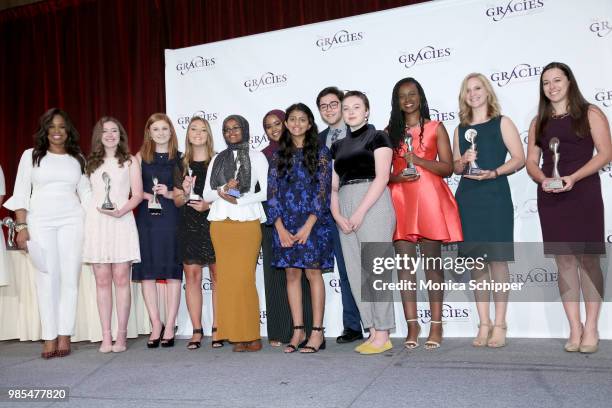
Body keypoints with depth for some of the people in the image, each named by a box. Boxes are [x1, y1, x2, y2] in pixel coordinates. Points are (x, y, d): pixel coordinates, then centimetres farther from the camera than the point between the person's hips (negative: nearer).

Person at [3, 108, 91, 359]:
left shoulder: (78, 159, 14)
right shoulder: (31, 155, 9)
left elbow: (86, 193, 15)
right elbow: (20, 194, 6)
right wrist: (21, 226, -3)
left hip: (72, 221, 1)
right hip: (40, 221, -1)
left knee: (70, 277, -3)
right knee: (47, 278, -6)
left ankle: (65, 336, 3)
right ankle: (49, 338, -1)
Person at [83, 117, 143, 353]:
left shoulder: (130, 161, 10)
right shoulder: (91, 163, 18)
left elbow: (137, 195, 2)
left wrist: (120, 211, -13)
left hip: (122, 221, -2)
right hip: (96, 223, 2)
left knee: (121, 279, -5)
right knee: (102, 280, 0)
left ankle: (121, 335, -1)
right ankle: (106, 336, 2)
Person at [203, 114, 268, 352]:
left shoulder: (256, 157, 9)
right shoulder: (217, 159, 18)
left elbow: (267, 191, 0)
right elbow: (206, 195, 12)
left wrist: (239, 199, -9)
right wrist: (222, 190, -8)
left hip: (247, 223, -3)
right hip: (220, 224, 3)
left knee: (244, 278, -10)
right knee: (227, 277, -1)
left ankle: (251, 335, -4)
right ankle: (236, 335, 3)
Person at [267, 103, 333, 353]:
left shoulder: (320, 152, 2)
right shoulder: (279, 155, 11)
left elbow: (323, 190, -5)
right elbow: (272, 192, 6)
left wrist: (308, 225, -13)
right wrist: (280, 228, -5)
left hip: (313, 222, -3)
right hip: (285, 223, 3)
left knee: (313, 273, -4)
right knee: (292, 274, 4)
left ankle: (317, 332, 3)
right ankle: (298, 331, 12)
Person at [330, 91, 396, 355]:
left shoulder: (377, 137, 4)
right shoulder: (338, 146, 20)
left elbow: (382, 177, -8)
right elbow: (333, 186, 14)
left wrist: (360, 212, -15)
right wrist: (337, 214, -3)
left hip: (373, 204, -6)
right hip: (346, 209, 6)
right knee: (355, 272, 3)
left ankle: (383, 335, -2)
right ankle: (372, 331, 10)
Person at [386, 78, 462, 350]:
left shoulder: (435, 128, 10)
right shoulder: (390, 131, 16)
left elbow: (448, 168, 3)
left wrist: (419, 160, -11)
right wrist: (396, 177, -7)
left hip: (429, 198, -2)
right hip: (400, 200, 2)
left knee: (432, 261, -3)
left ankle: (436, 325, 1)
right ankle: (412, 325, 2)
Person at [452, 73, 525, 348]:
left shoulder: (502, 123, 6)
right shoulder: (461, 129, 16)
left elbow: (519, 159, -2)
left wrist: (493, 173, -16)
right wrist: (463, 162, -5)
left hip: (495, 196, -3)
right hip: (467, 198, 4)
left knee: (497, 259, -5)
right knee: (476, 261, 3)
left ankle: (499, 325, 3)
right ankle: (484, 324, 10)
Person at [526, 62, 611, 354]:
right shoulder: (539, 122, 14)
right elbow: (531, 161, 10)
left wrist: (573, 178, -18)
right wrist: (543, 180, -11)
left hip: (584, 194, -3)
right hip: (550, 197, 3)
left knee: (588, 259, -2)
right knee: (564, 261, 3)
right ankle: (575, 329, 8)